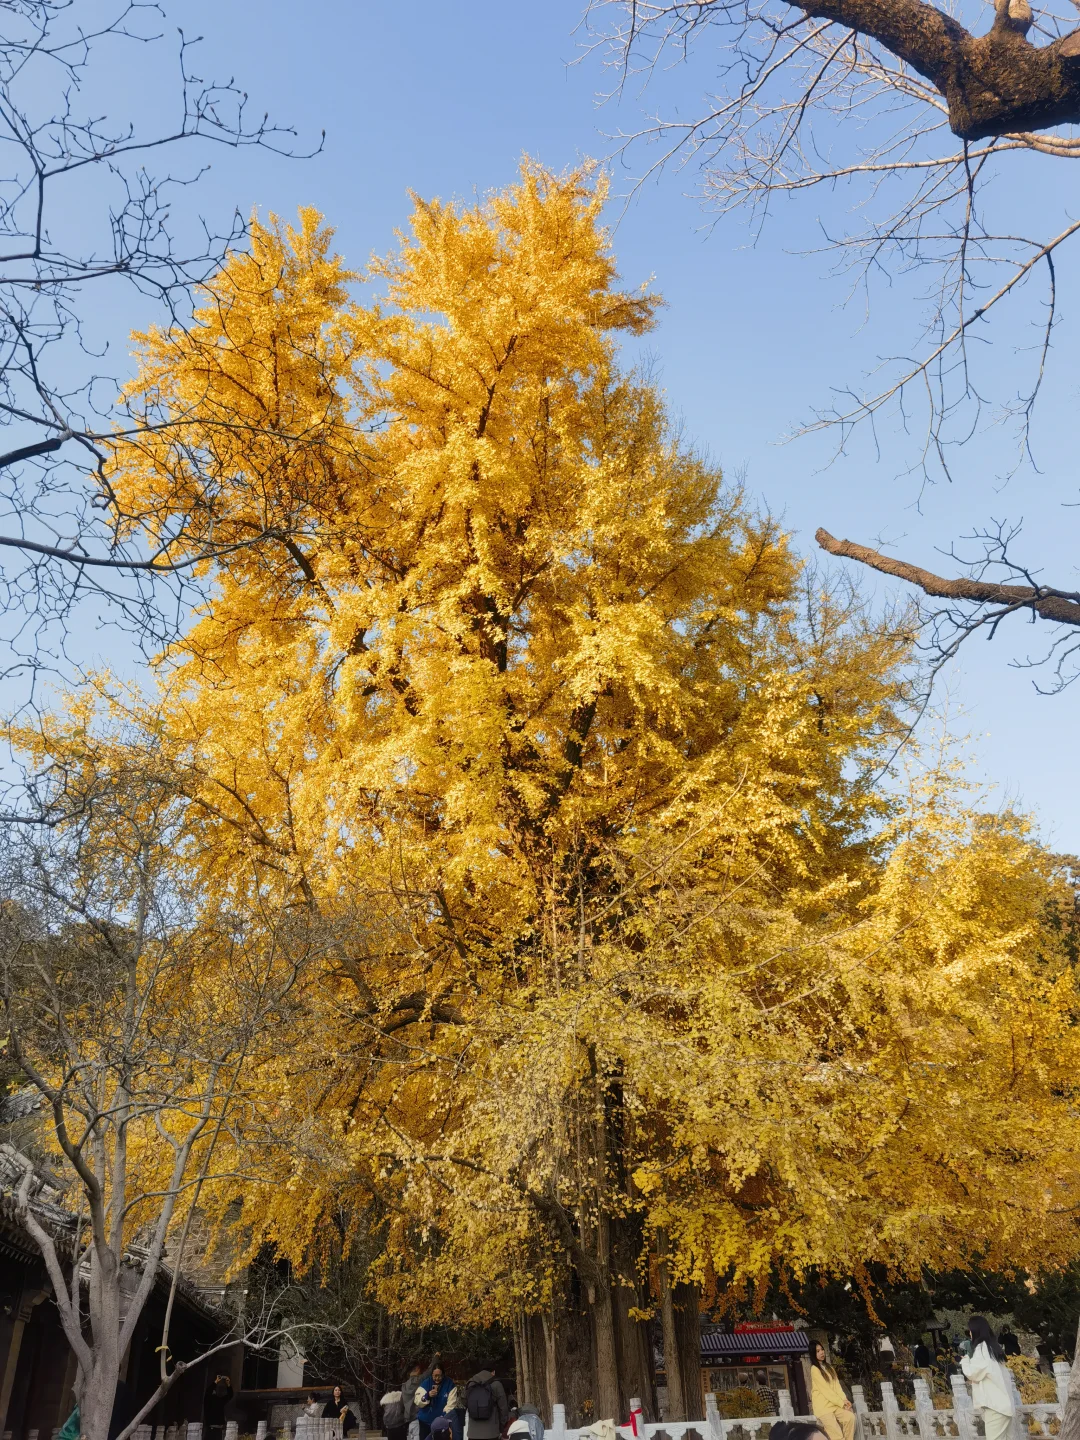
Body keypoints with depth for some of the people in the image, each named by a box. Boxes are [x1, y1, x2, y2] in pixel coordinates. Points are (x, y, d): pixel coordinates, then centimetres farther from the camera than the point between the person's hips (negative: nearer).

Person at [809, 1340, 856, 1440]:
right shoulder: (814, 1369, -8)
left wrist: (844, 1400, -8)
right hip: (822, 1405, -6)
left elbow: (837, 1385, 8)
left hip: (835, 1404, 6)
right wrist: (841, 1403, -13)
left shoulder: (829, 1367, 18)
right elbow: (825, 1389, -13)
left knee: (850, 1417, -22)